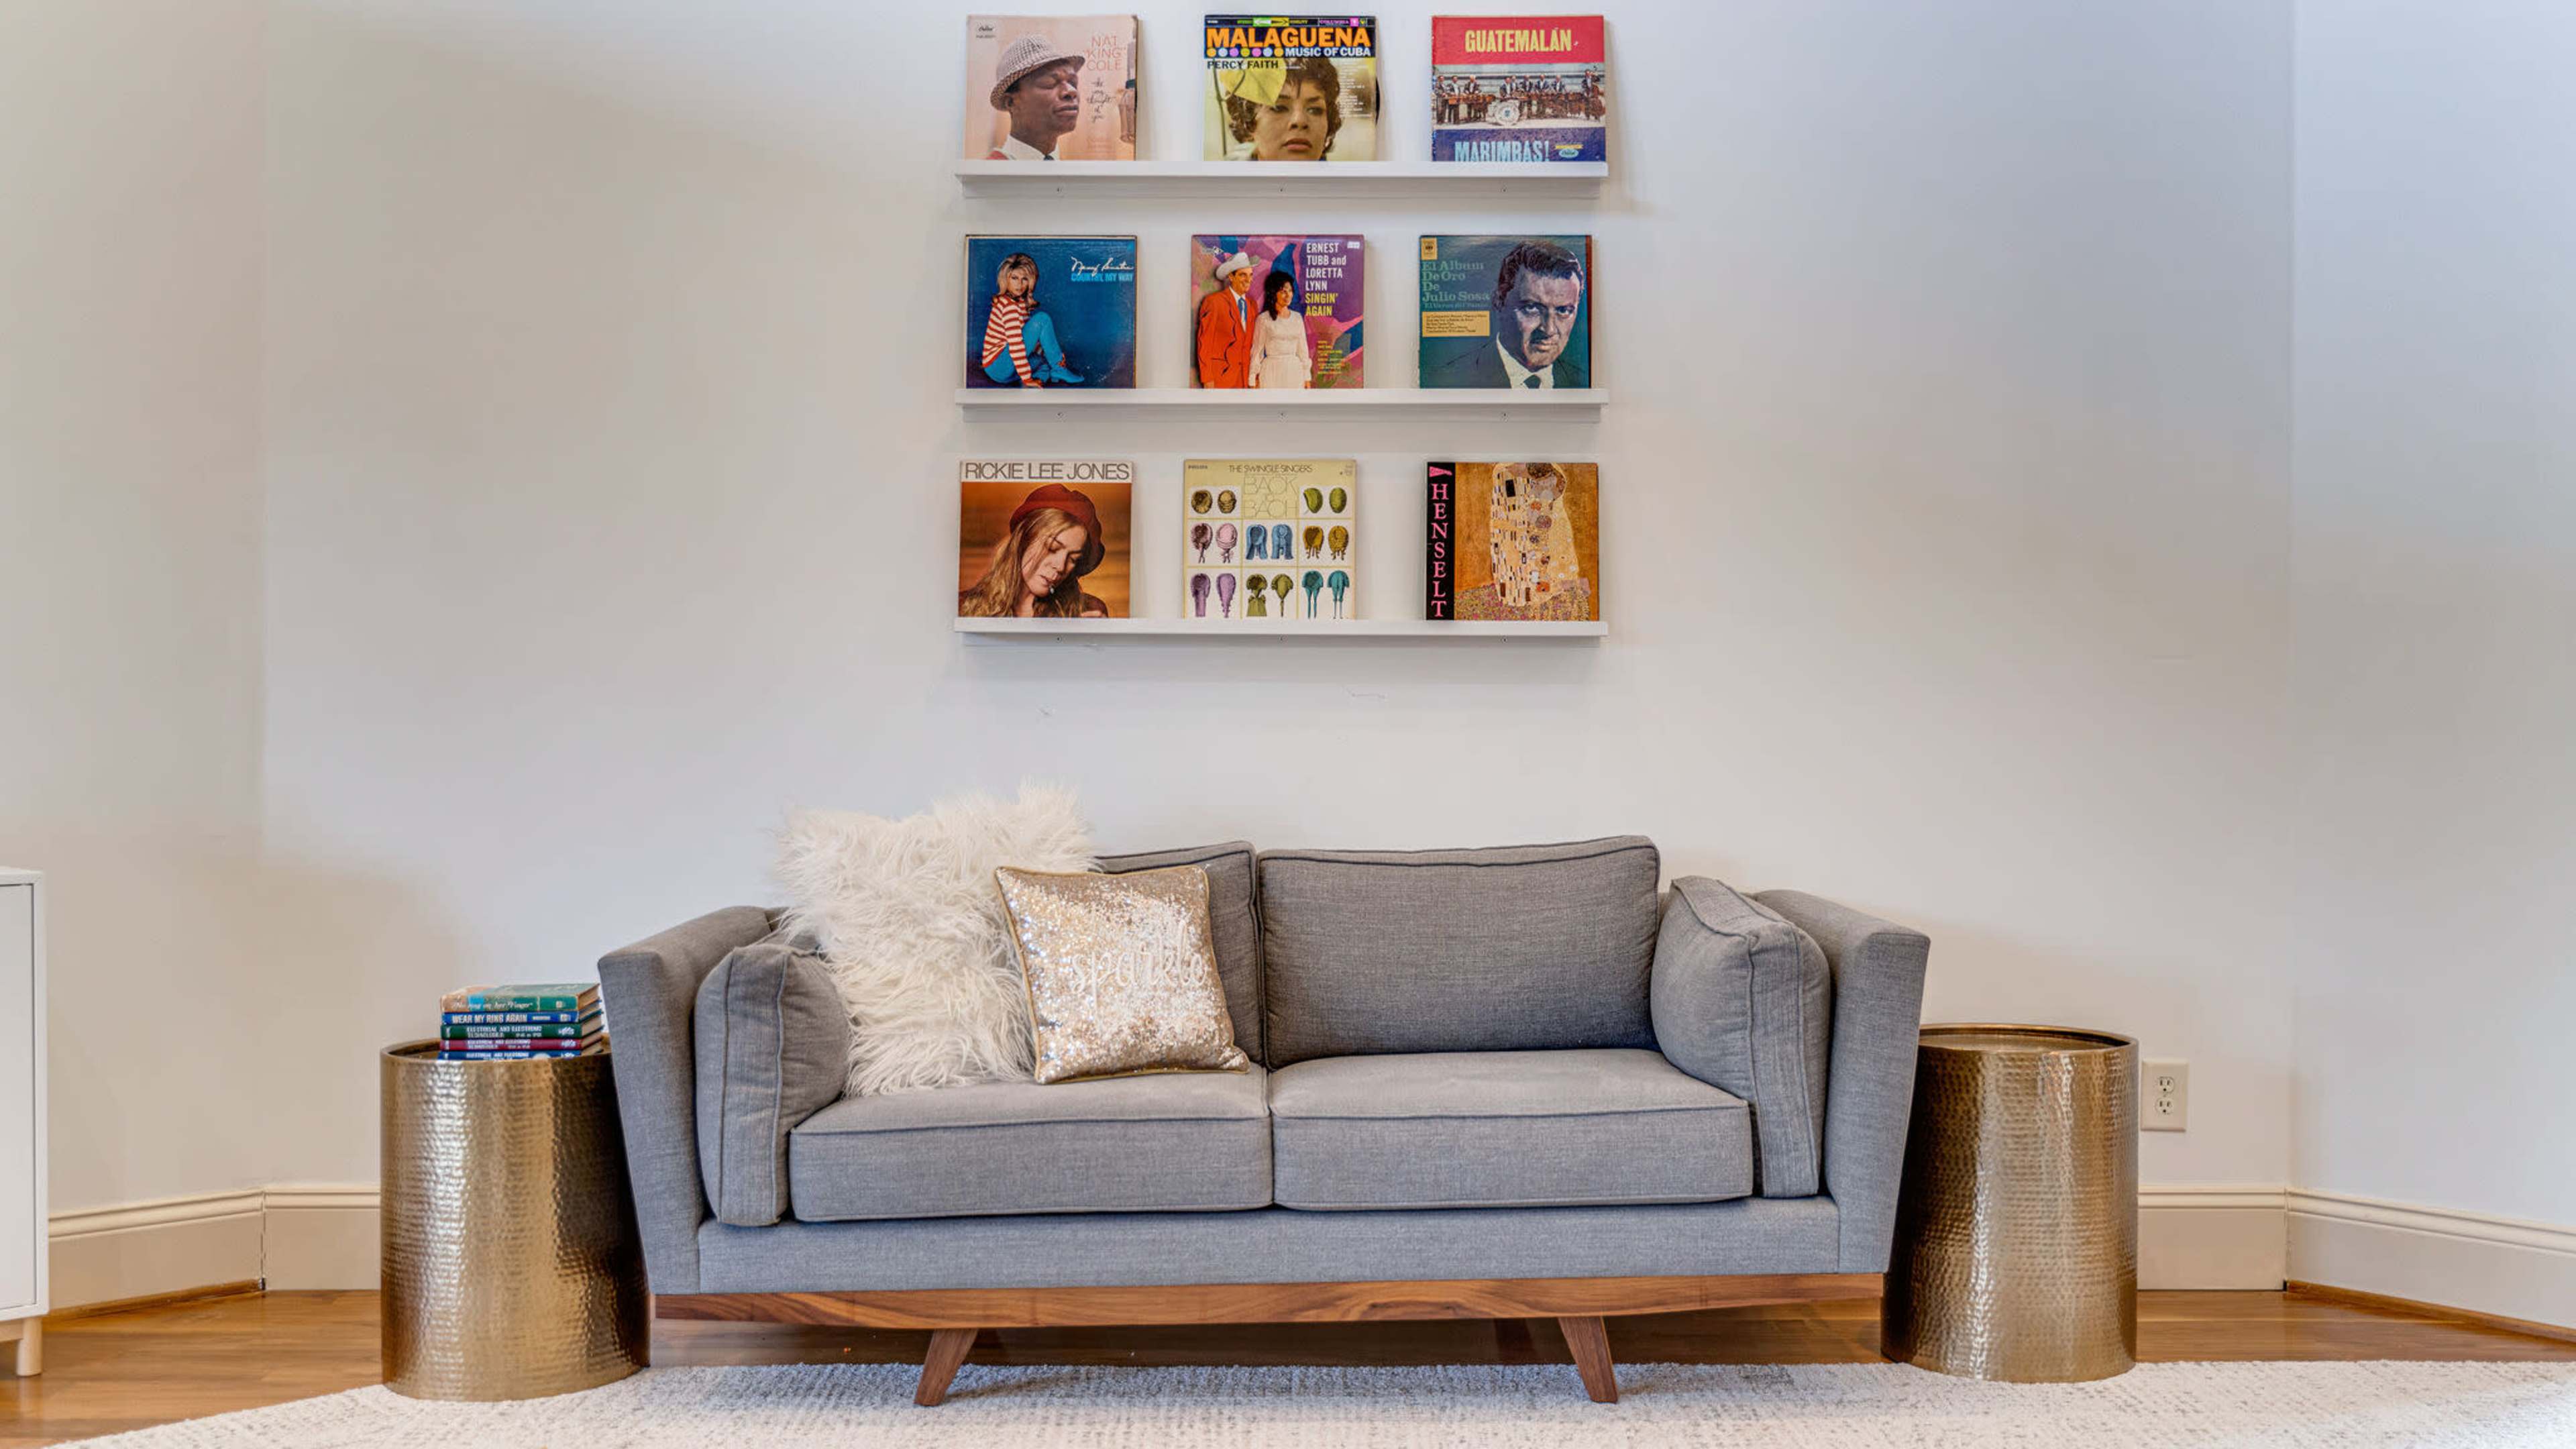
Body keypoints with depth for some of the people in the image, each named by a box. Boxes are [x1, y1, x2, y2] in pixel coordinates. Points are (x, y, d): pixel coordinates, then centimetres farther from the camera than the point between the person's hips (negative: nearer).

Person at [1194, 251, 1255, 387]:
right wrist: (1207, 380, -11)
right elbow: (1204, 343, -7)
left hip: (1245, 378, 6)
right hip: (1221, 376, -5)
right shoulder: (1214, 302, -5)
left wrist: (1255, 376, 10)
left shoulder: (1252, 304, 13)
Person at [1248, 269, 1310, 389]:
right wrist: (1254, 380, -1)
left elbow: (1302, 349, 14)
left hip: (1295, 371, 4)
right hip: (1272, 372, -4)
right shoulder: (1264, 319, -1)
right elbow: (1257, 351, 1)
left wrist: (1307, 378, 10)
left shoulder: (1298, 317, 11)